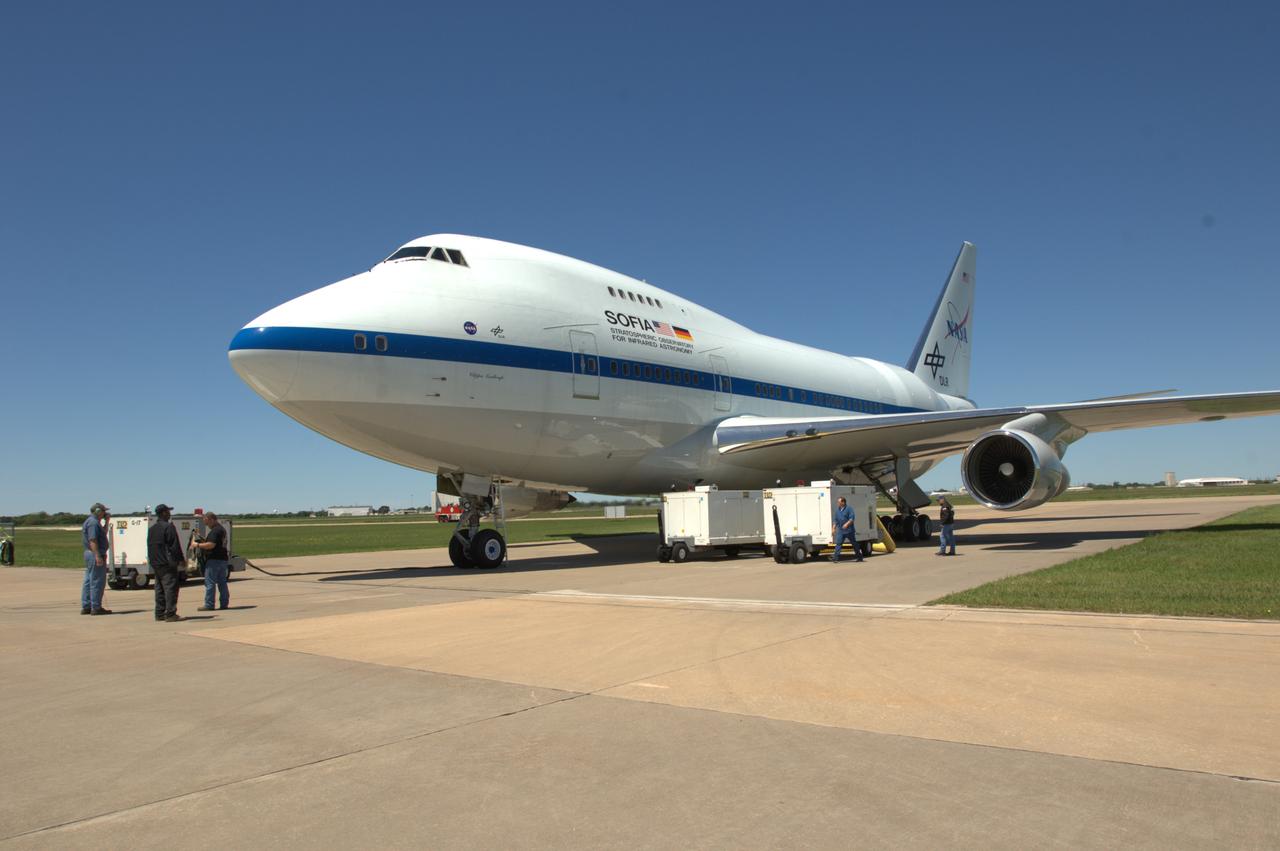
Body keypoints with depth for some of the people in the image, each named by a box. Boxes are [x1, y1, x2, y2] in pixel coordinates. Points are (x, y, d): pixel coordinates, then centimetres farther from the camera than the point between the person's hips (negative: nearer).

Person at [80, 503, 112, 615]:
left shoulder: (90, 521, 19)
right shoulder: (93, 522, -14)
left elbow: (103, 534, 30)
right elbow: (92, 540, -23)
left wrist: (106, 522, 21)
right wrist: (98, 556, -27)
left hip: (89, 554, 11)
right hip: (95, 554, -11)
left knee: (89, 581, 14)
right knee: (97, 581, -7)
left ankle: (85, 607, 18)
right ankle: (96, 608, -4)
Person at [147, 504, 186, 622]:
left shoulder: (151, 529, 15)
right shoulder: (168, 527, -12)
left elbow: (149, 547, 19)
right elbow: (175, 546, -14)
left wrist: (152, 561, 23)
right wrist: (181, 559, -7)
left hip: (156, 564, 9)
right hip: (168, 563, -9)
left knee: (159, 589, 12)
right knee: (170, 588, -7)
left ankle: (159, 614, 13)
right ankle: (170, 614, -10)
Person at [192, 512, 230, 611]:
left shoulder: (215, 531, -15)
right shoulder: (222, 529, 17)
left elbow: (211, 545, -24)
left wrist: (198, 545, -12)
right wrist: (203, 540, 17)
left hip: (214, 560, -10)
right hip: (223, 559, 10)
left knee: (210, 583, -5)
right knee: (222, 582, 11)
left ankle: (209, 605, -4)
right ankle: (224, 603, 12)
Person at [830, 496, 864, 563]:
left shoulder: (849, 509, -7)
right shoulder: (838, 510, 12)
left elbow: (852, 518, -15)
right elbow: (835, 520, 17)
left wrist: (847, 524, -29)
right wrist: (833, 528, 9)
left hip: (849, 530, -5)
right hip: (840, 531, 5)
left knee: (854, 543, 7)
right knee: (838, 543, -8)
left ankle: (859, 556, 21)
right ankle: (836, 557, -14)